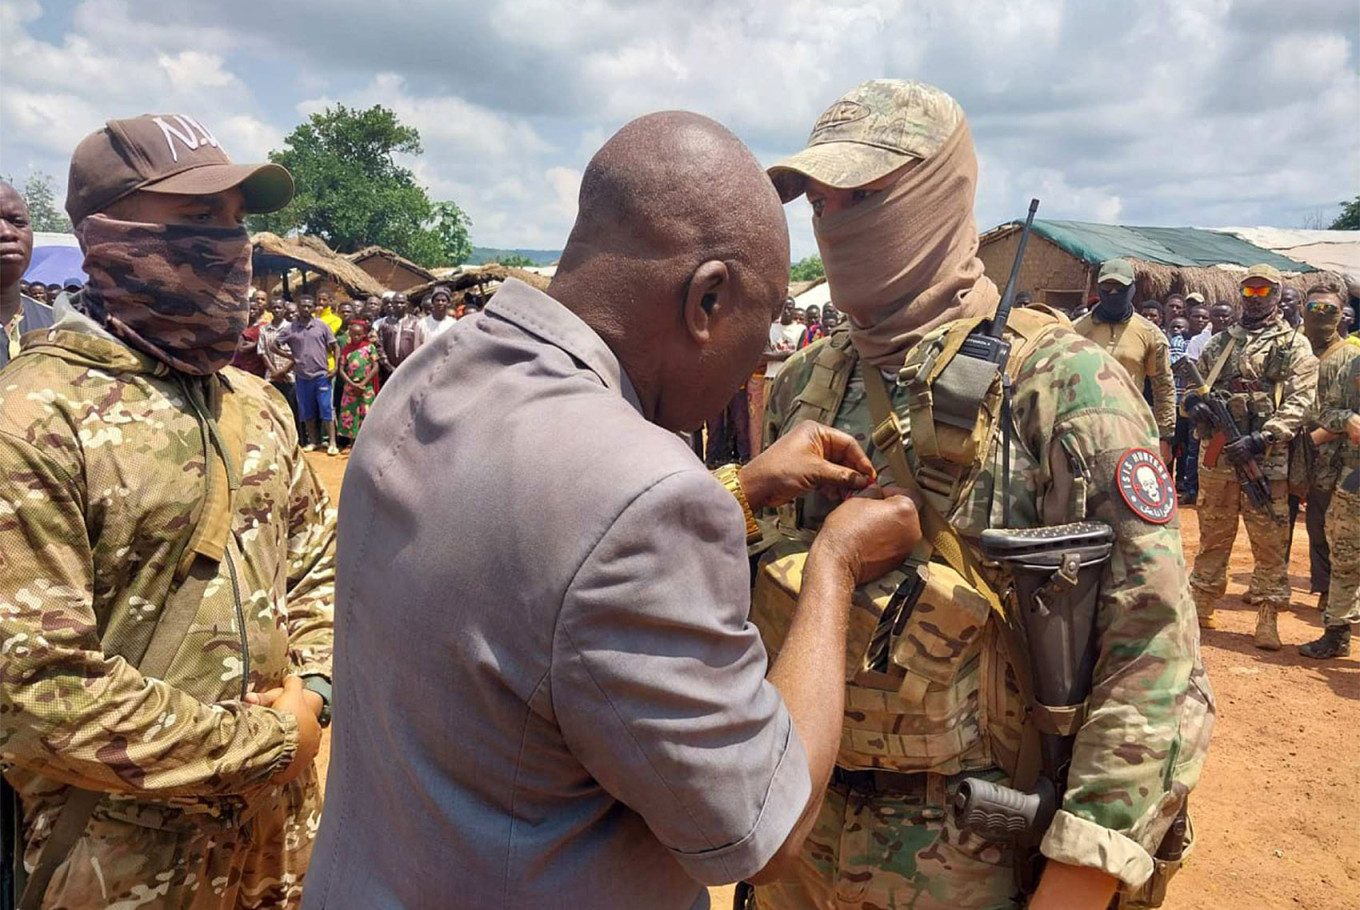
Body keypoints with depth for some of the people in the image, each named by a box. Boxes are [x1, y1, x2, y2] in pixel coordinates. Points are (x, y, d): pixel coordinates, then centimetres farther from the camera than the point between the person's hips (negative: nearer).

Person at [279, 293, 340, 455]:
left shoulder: (322, 326, 1)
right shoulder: (291, 329, 3)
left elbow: (334, 347, 3)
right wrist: (290, 356, 1)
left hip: (322, 375, -2)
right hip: (302, 376, 2)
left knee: (327, 409, -3)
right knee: (307, 411, 9)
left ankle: (332, 443, 1)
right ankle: (313, 441, 21)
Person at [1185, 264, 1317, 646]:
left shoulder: (1294, 346, 1)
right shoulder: (1220, 342, 14)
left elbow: (1299, 402, -8)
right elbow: (1193, 384, 18)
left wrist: (1261, 439, -20)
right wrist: (1193, 402, -7)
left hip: (1266, 460, -3)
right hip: (1215, 455, 4)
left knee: (1270, 542, 1)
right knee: (1213, 536, 13)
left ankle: (1267, 617, 9)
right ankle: (1201, 605, 23)